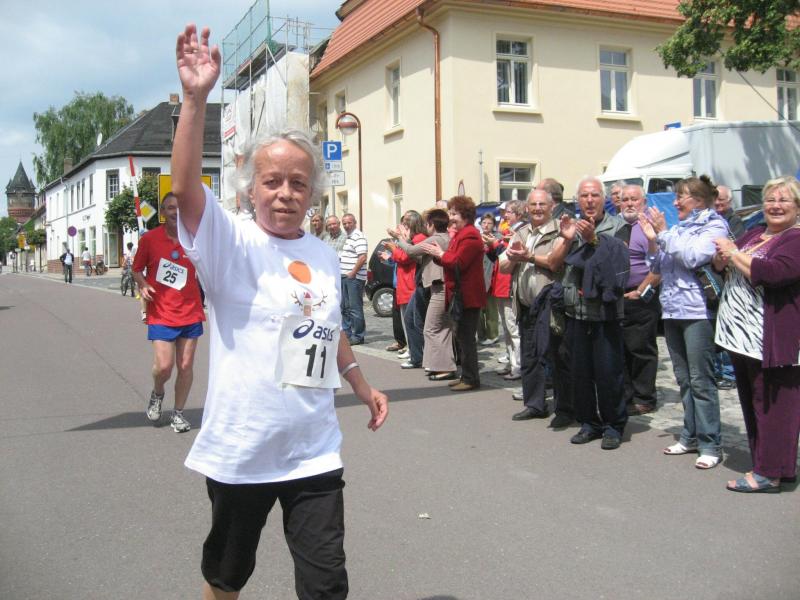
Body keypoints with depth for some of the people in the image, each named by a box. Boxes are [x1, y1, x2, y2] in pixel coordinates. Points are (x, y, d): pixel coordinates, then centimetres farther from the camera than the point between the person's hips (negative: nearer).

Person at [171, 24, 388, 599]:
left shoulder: (325, 257, 6)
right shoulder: (232, 243, -9)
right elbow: (185, 186, -27)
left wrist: (362, 386, 26)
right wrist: (196, 99, -35)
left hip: (314, 450, 3)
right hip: (240, 448, -3)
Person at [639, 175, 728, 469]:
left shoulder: (714, 226, -3)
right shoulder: (677, 227, 14)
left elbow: (693, 257, -18)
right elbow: (657, 267, 15)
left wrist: (663, 233, -12)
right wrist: (652, 240, 2)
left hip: (697, 311, -7)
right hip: (671, 310, 7)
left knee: (700, 380, -6)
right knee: (683, 378, 12)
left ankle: (710, 444, -1)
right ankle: (691, 436, 21)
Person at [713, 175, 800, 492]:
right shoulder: (753, 234, 16)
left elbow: (771, 273, -24)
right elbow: (719, 264, 16)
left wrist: (734, 254, -12)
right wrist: (722, 257, -7)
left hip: (771, 341, -8)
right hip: (740, 334, 9)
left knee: (771, 404, -3)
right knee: (750, 402, 14)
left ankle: (769, 473, 3)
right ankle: (766, 462, 25)